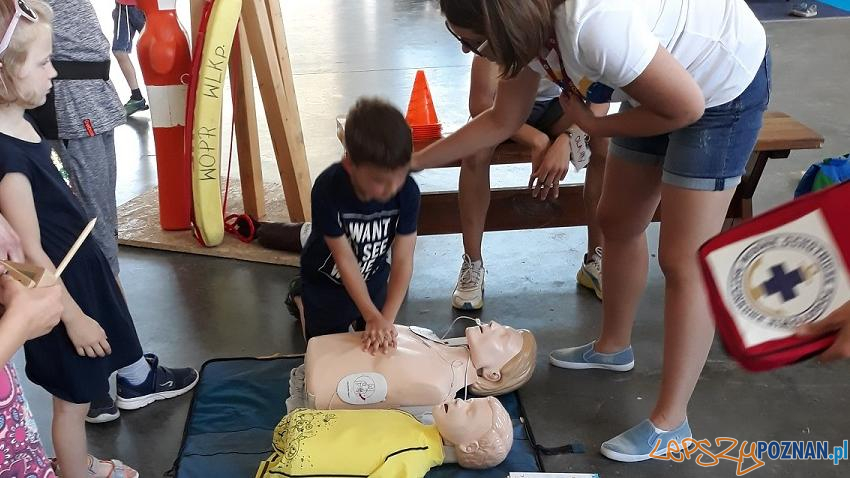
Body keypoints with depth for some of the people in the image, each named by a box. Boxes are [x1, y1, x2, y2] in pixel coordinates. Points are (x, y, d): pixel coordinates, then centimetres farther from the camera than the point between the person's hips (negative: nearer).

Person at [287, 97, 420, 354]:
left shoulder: (408, 192, -30)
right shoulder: (328, 189, -37)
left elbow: (403, 260, -26)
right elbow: (345, 259, -30)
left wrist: (387, 318, -33)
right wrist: (372, 317, -31)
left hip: (373, 278, 3)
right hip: (326, 281, -3)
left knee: (381, 344, 21)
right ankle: (300, 297, 40)